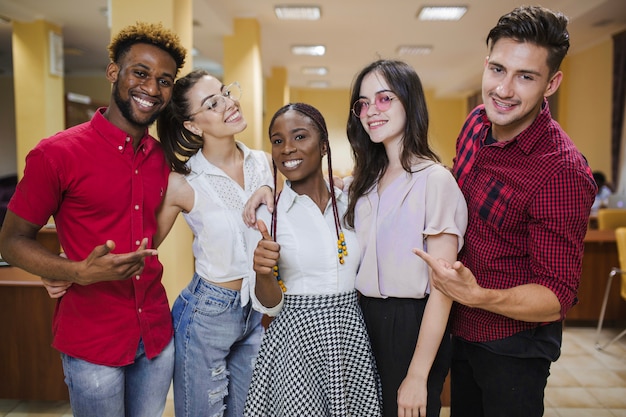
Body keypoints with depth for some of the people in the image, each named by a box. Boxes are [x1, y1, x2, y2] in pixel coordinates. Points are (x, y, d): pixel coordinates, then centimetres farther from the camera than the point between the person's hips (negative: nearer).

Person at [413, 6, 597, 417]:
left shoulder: (563, 173, -29)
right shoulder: (478, 122, -7)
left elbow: (557, 296, -26)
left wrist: (478, 295, -40)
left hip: (513, 345, -6)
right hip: (461, 328, 7)